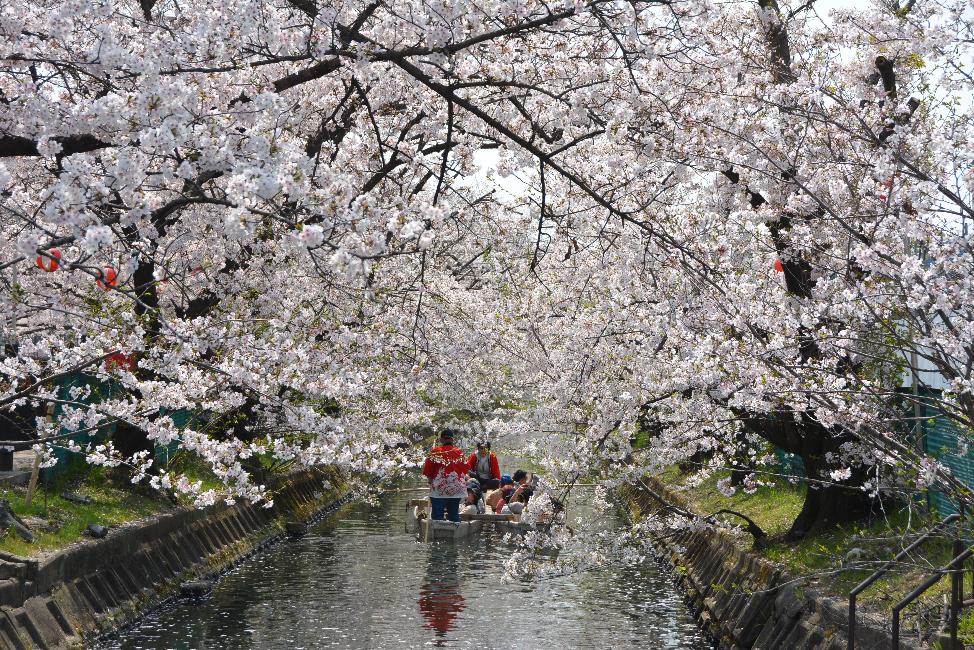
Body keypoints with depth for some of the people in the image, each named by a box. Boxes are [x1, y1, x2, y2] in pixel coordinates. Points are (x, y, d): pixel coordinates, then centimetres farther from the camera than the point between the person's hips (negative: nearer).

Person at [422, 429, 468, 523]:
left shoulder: (435, 452, -7)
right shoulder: (459, 452, 1)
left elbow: (427, 471, -3)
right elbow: (465, 468, 8)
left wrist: (431, 478, 16)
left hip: (439, 489, -3)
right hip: (457, 488, 3)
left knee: (437, 515, 0)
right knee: (454, 515, 11)